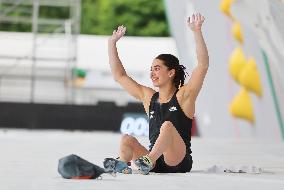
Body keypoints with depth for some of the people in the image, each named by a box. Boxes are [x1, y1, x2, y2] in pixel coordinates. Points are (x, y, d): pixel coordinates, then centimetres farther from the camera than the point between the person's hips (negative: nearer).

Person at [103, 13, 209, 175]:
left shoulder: (183, 96, 1)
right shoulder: (149, 97, 16)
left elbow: (203, 65, -13)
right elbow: (119, 76, 22)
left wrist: (197, 32, -22)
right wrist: (112, 43, 18)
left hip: (179, 163, -5)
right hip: (156, 165, 5)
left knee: (168, 125, -29)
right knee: (127, 139, -15)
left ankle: (148, 162, -50)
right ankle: (122, 163, -46)